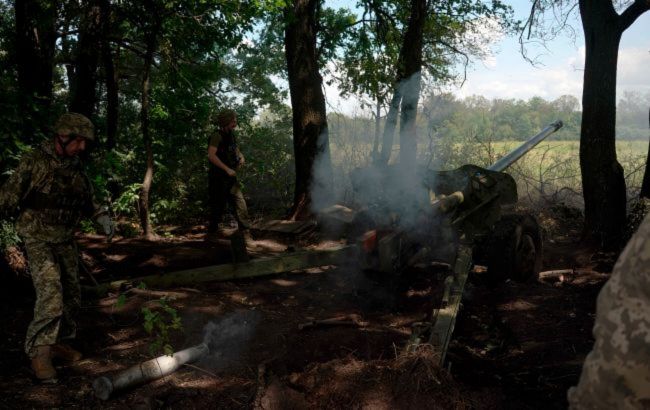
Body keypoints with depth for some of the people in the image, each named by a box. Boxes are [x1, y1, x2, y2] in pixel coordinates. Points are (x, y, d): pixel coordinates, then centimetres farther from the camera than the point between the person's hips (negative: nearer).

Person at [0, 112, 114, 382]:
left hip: (66, 241, 6)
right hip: (38, 239, -6)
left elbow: (87, 200, 18)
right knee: (51, 294, -19)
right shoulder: (34, 162, -13)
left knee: (71, 296, 10)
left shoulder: (76, 167, 5)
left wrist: (101, 215, 3)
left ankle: (59, 342, 28)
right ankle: (40, 353, -9)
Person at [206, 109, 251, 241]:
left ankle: (245, 232, 3)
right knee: (218, 206, 1)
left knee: (240, 202, 0)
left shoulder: (231, 135, 10)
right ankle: (212, 232, 17)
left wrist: (241, 157, 7)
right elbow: (211, 155, -27)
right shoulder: (218, 136, -15)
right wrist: (227, 169, -26)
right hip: (218, 177, -7)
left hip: (230, 177, 7)